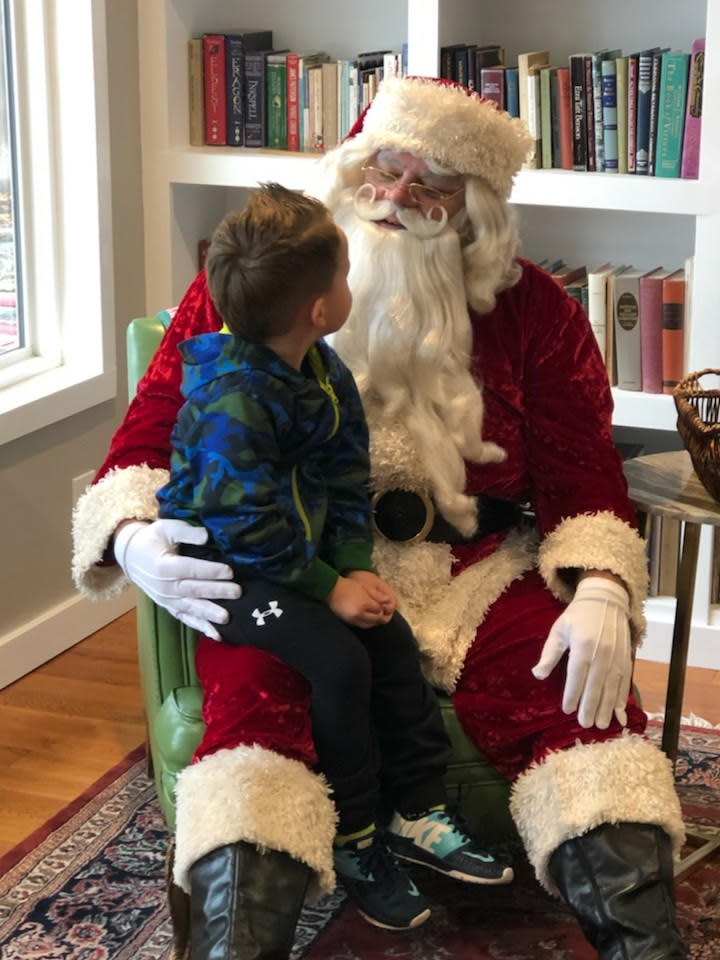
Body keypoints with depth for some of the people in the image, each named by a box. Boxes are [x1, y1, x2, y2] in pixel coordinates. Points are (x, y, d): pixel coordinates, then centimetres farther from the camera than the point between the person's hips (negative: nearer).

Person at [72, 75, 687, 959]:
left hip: (473, 571, 1)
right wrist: (136, 539, -18)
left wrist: (600, 593, -14)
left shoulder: (532, 312, 9)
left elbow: (583, 479, 7)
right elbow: (151, 435, 5)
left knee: (572, 693, -27)